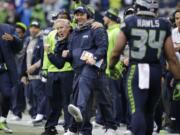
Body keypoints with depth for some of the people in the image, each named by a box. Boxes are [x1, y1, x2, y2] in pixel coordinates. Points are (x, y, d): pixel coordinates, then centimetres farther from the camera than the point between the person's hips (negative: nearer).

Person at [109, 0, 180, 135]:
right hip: (156, 71, 2)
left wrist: (111, 67, 22)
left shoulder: (129, 23, -1)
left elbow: (116, 52, 2)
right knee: (149, 111, 17)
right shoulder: (163, 25, 4)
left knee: (138, 110, -8)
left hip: (136, 70, -2)